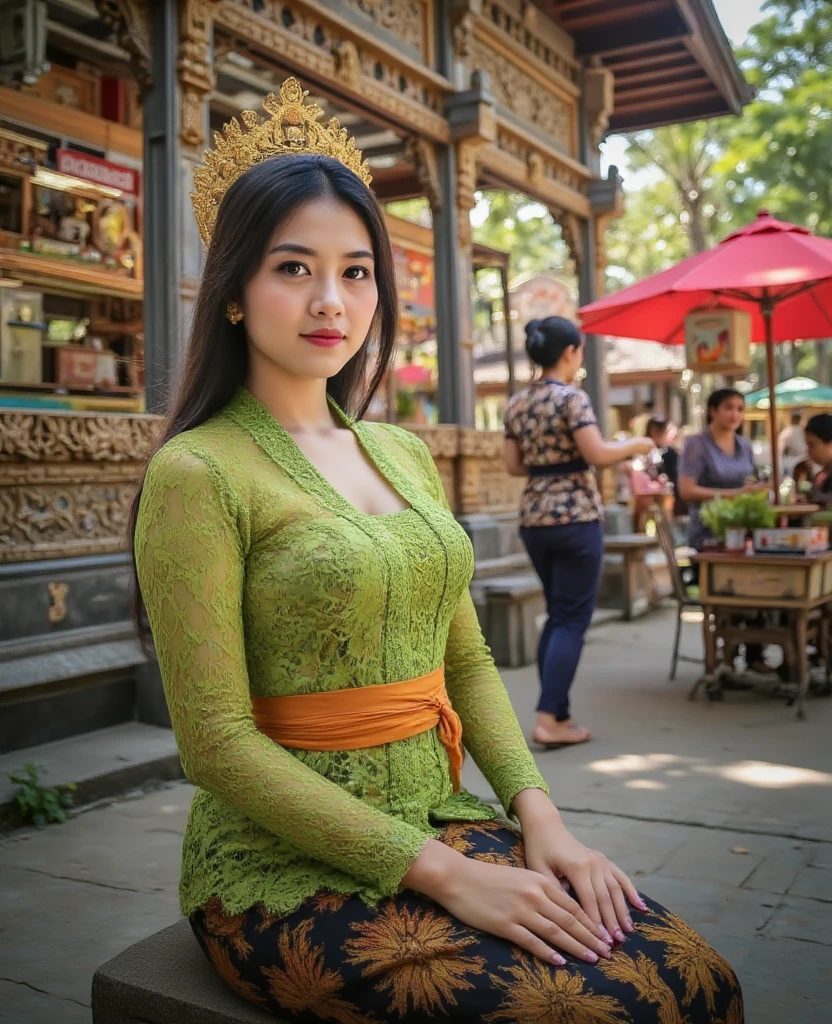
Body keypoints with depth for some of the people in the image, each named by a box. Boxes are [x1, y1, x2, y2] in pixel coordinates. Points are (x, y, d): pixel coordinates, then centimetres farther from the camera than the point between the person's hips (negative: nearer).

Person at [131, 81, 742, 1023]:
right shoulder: (199, 472, -11)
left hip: (439, 827, 6)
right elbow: (218, 743, -16)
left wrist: (537, 813, -2)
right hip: (288, 869, -5)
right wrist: (444, 874, -17)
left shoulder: (403, 453, 10)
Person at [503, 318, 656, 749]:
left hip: (533, 518, 7)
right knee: (574, 619, 0)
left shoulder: (516, 402, 9)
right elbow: (597, 455, -16)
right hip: (575, 517, -7)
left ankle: (558, 714, 17)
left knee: (557, 615, 16)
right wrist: (634, 445, 1)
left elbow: (514, 465, 11)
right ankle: (548, 720, -3)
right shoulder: (571, 397, -11)